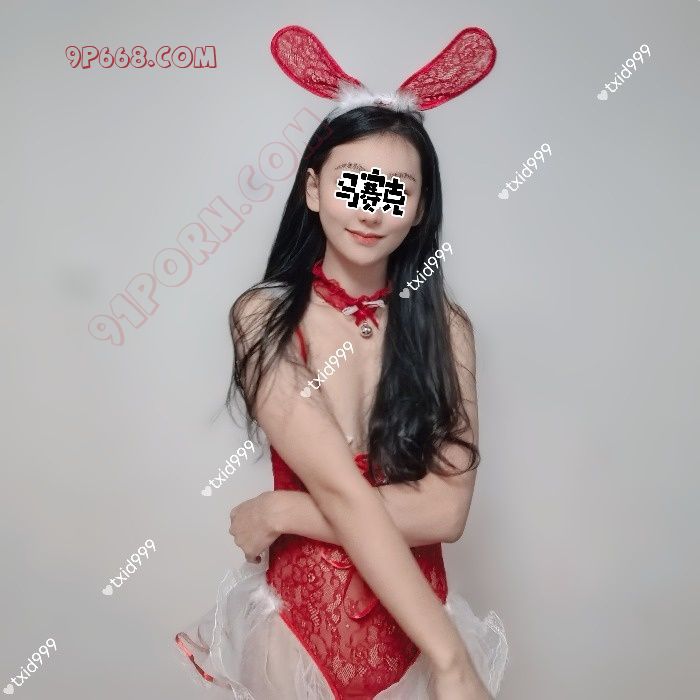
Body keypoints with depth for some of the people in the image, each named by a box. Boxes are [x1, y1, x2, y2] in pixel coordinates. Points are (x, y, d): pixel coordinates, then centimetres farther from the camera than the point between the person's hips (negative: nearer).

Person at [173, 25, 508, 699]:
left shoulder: (444, 324, -7)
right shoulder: (263, 316, -13)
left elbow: (445, 509, -15)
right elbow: (340, 488, -21)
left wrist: (282, 511, -17)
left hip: (413, 625, 2)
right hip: (300, 619, -1)